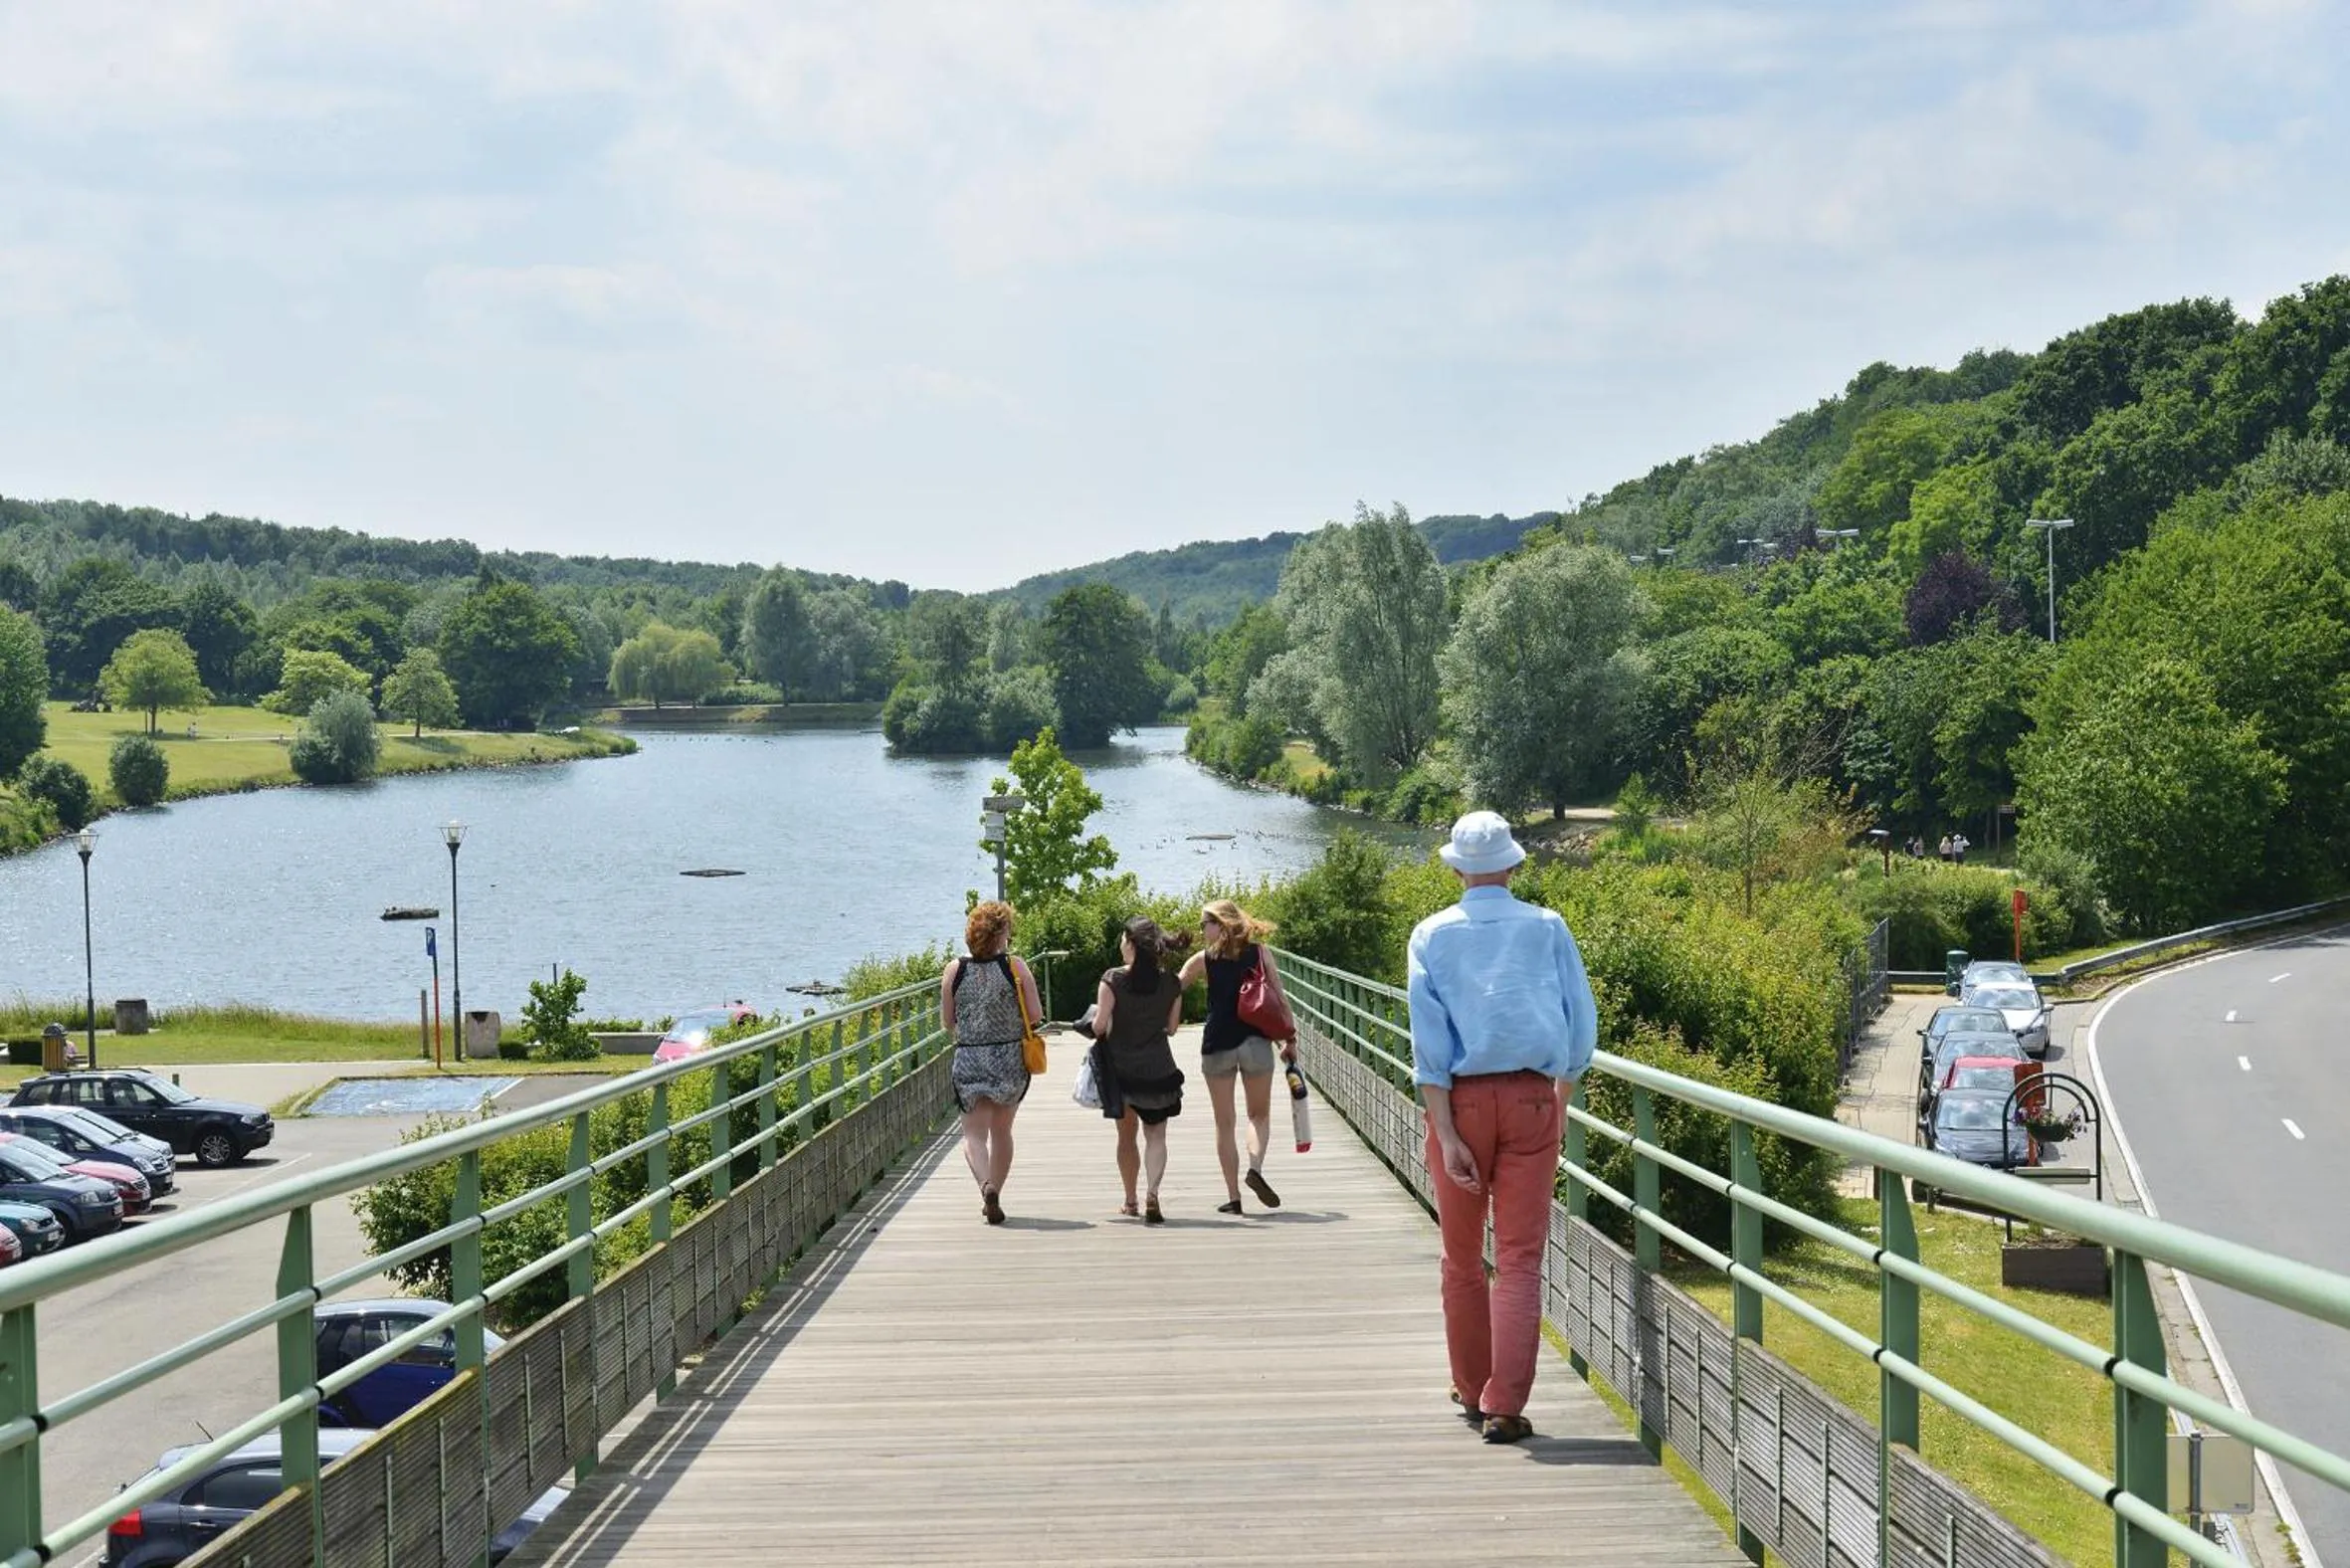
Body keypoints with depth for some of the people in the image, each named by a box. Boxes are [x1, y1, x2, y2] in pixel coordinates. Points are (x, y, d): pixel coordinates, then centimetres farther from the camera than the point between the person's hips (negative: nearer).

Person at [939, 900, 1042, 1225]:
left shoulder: (954, 971, -4)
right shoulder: (1016, 968, -7)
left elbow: (947, 1022, 2)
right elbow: (1036, 1017, -7)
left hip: (969, 1060, 0)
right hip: (1011, 1059, 1)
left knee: (974, 1133, 3)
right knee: (1001, 1131, 18)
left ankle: (986, 1184, -23)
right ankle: (994, 1195, 26)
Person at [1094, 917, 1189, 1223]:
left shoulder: (1113, 979, -14)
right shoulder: (1171, 984, -5)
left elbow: (1100, 1024, -16)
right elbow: (1172, 1027, 4)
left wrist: (1097, 1031, 7)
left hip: (1120, 1069, 0)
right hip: (1159, 1070, 1)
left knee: (1126, 1134, 16)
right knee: (1156, 1134, 7)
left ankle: (1130, 1201, 25)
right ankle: (1152, 1193, -15)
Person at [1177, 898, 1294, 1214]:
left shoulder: (1203, 959, 2)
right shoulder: (1259, 952, 4)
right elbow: (1281, 998, 2)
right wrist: (1290, 1041, 10)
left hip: (1217, 1045, -1)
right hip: (1255, 1042, 1)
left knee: (1224, 1123, 8)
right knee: (1259, 1114, 15)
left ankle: (1233, 1196, 5)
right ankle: (1255, 1167, -13)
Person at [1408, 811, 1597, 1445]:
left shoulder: (1431, 935, 1)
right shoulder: (1547, 928, 3)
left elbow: (1429, 1041, -7)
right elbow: (1582, 1027, 5)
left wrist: (1447, 1135, -9)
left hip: (1460, 1100, 0)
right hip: (1532, 1098, 0)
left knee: (1462, 1256, 15)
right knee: (1519, 1256, -1)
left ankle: (1471, 1389, 27)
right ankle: (1504, 1405, -8)